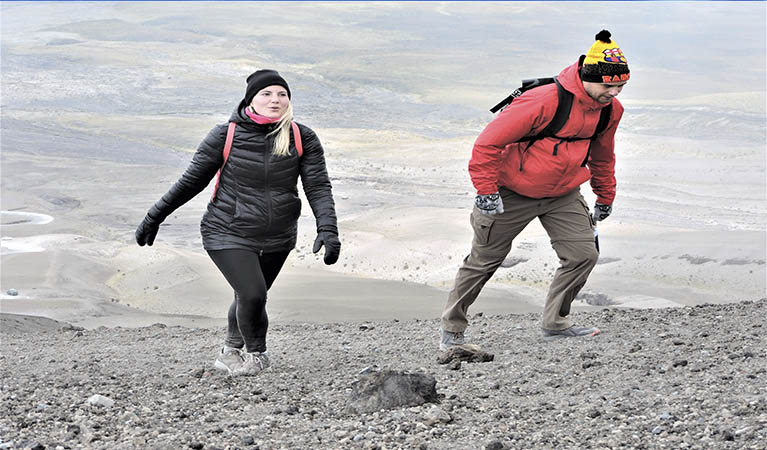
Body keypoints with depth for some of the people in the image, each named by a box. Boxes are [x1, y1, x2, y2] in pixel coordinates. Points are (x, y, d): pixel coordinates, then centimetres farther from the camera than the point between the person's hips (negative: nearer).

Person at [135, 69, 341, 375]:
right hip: (229, 234, -3)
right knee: (252, 295, -18)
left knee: (248, 296, 15)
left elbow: (318, 186, -8)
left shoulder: (302, 139, -6)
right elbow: (191, 181, -2)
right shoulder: (226, 136, -12)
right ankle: (256, 354, 12)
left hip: (277, 239, 3)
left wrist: (328, 229, -24)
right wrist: (154, 218, 3)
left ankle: (233, 350, 46)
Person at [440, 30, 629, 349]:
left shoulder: (611, 110, -8)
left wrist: (605, 198, 20)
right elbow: (489, 142, -25)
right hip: (513, 194, -6)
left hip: (563, 195, 6)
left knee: (584, 254, -6)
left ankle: (555, 323, 13)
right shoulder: (545, 101, -31)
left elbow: (602, 155, 14)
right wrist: (486, 189, -23)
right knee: (483, 261, 6)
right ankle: (452, 329, 23)